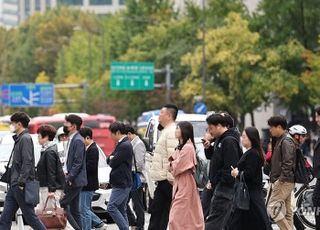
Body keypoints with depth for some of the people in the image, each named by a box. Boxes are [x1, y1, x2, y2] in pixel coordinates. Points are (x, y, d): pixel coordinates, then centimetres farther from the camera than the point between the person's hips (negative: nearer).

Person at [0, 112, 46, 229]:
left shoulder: (25, 139, -12)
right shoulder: (19, 139, 18)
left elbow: (27, 162, -20)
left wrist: (21, 182, -23)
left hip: (20, 186, -10)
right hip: (14, 186, 10)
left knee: (30, 216, -4)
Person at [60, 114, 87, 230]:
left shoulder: (78, 141, -14)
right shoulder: (72, 139, 16)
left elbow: (78, 162, -20)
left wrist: (69, 178, -21)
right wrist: (65, 171, 9)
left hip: (75, 181, -10)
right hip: (71, 180, 10)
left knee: (62, 204, -12)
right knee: (74, 209, 11)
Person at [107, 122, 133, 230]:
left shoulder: (125, 146, -16)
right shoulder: (121, 144, 17)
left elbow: (113, 163, -17)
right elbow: (109, 160, 17)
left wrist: (112, 160, 3)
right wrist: (112, 158, -4)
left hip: (121, 184, -10)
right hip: (121, 183, 10)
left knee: (111, 207, -15)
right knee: (121, 209, 11)